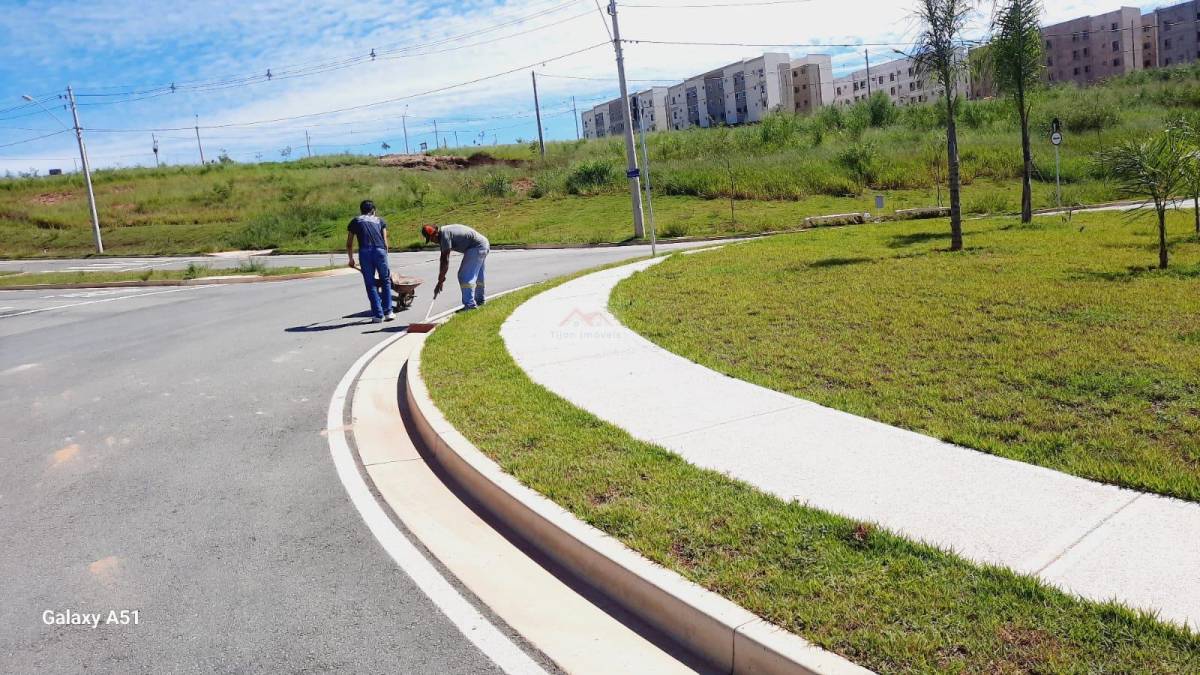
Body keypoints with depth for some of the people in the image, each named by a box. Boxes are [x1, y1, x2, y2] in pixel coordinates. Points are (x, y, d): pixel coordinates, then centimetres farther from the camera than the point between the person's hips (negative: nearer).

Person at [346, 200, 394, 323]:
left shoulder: (355, 221, 23)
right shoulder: (379, 220, 24)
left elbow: (349, 244, 23)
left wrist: (351, 260, 35)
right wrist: (385, 256, 22)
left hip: (364, 252, 0)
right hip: (379, 250, 0)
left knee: (370, 284, 7)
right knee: (386, 281, 14)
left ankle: (378, 315, 5)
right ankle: (387, 312, 13)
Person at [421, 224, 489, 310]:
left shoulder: (444, 235, -21)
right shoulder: (444, 233, 9)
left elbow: (445, 261, -23)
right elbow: (443, 258, 13)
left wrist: (440, 282, -20)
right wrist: (441, 277, 14)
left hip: (477, 247, -11)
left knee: (465, 276, -10)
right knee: (478, 275, 23)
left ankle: (470, 304, -10)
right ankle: (479, 300, 38)